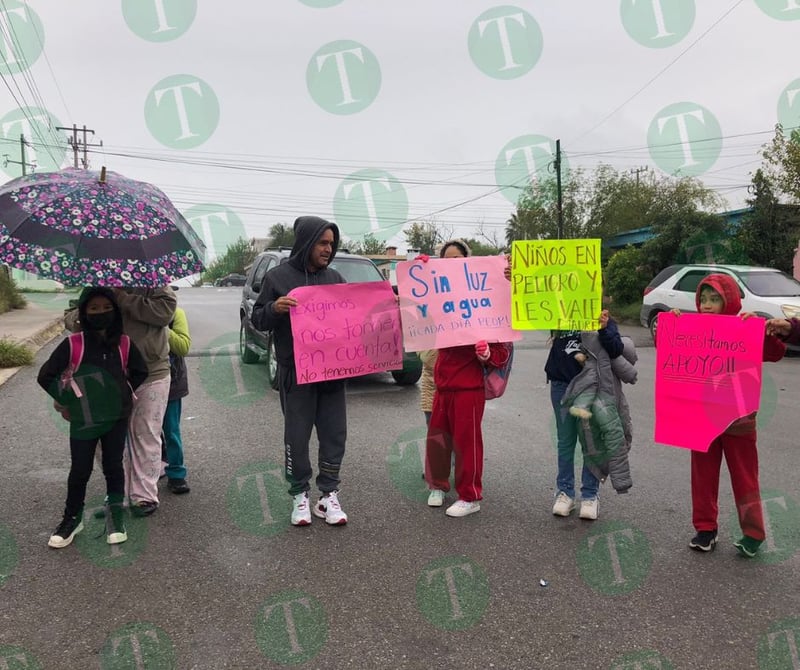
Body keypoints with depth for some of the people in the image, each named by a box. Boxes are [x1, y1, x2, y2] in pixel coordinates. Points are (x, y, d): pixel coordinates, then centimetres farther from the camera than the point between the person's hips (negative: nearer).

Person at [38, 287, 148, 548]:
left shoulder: (124, 345, -5)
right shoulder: (72, 345, -11)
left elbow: (140, 373, 10)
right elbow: (45, 376, -4)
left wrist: (124, 394, 4)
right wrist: (67, 400, -3)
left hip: (117, 417, 1)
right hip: (83, 419, -1)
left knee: (113, 467, 10)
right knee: (80, 470, 7)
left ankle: (116, 515, 25)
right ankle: (72, 518, 26)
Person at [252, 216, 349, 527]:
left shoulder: (334, 278, 10)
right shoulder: (278, 276, -1)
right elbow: (258, 319, 0)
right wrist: (274, 308, -21)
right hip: (295, 372, -3)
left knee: (334, 434, 5)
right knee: (297, 436, 4)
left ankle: (328, 495, 17)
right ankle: (299, 495, 19)